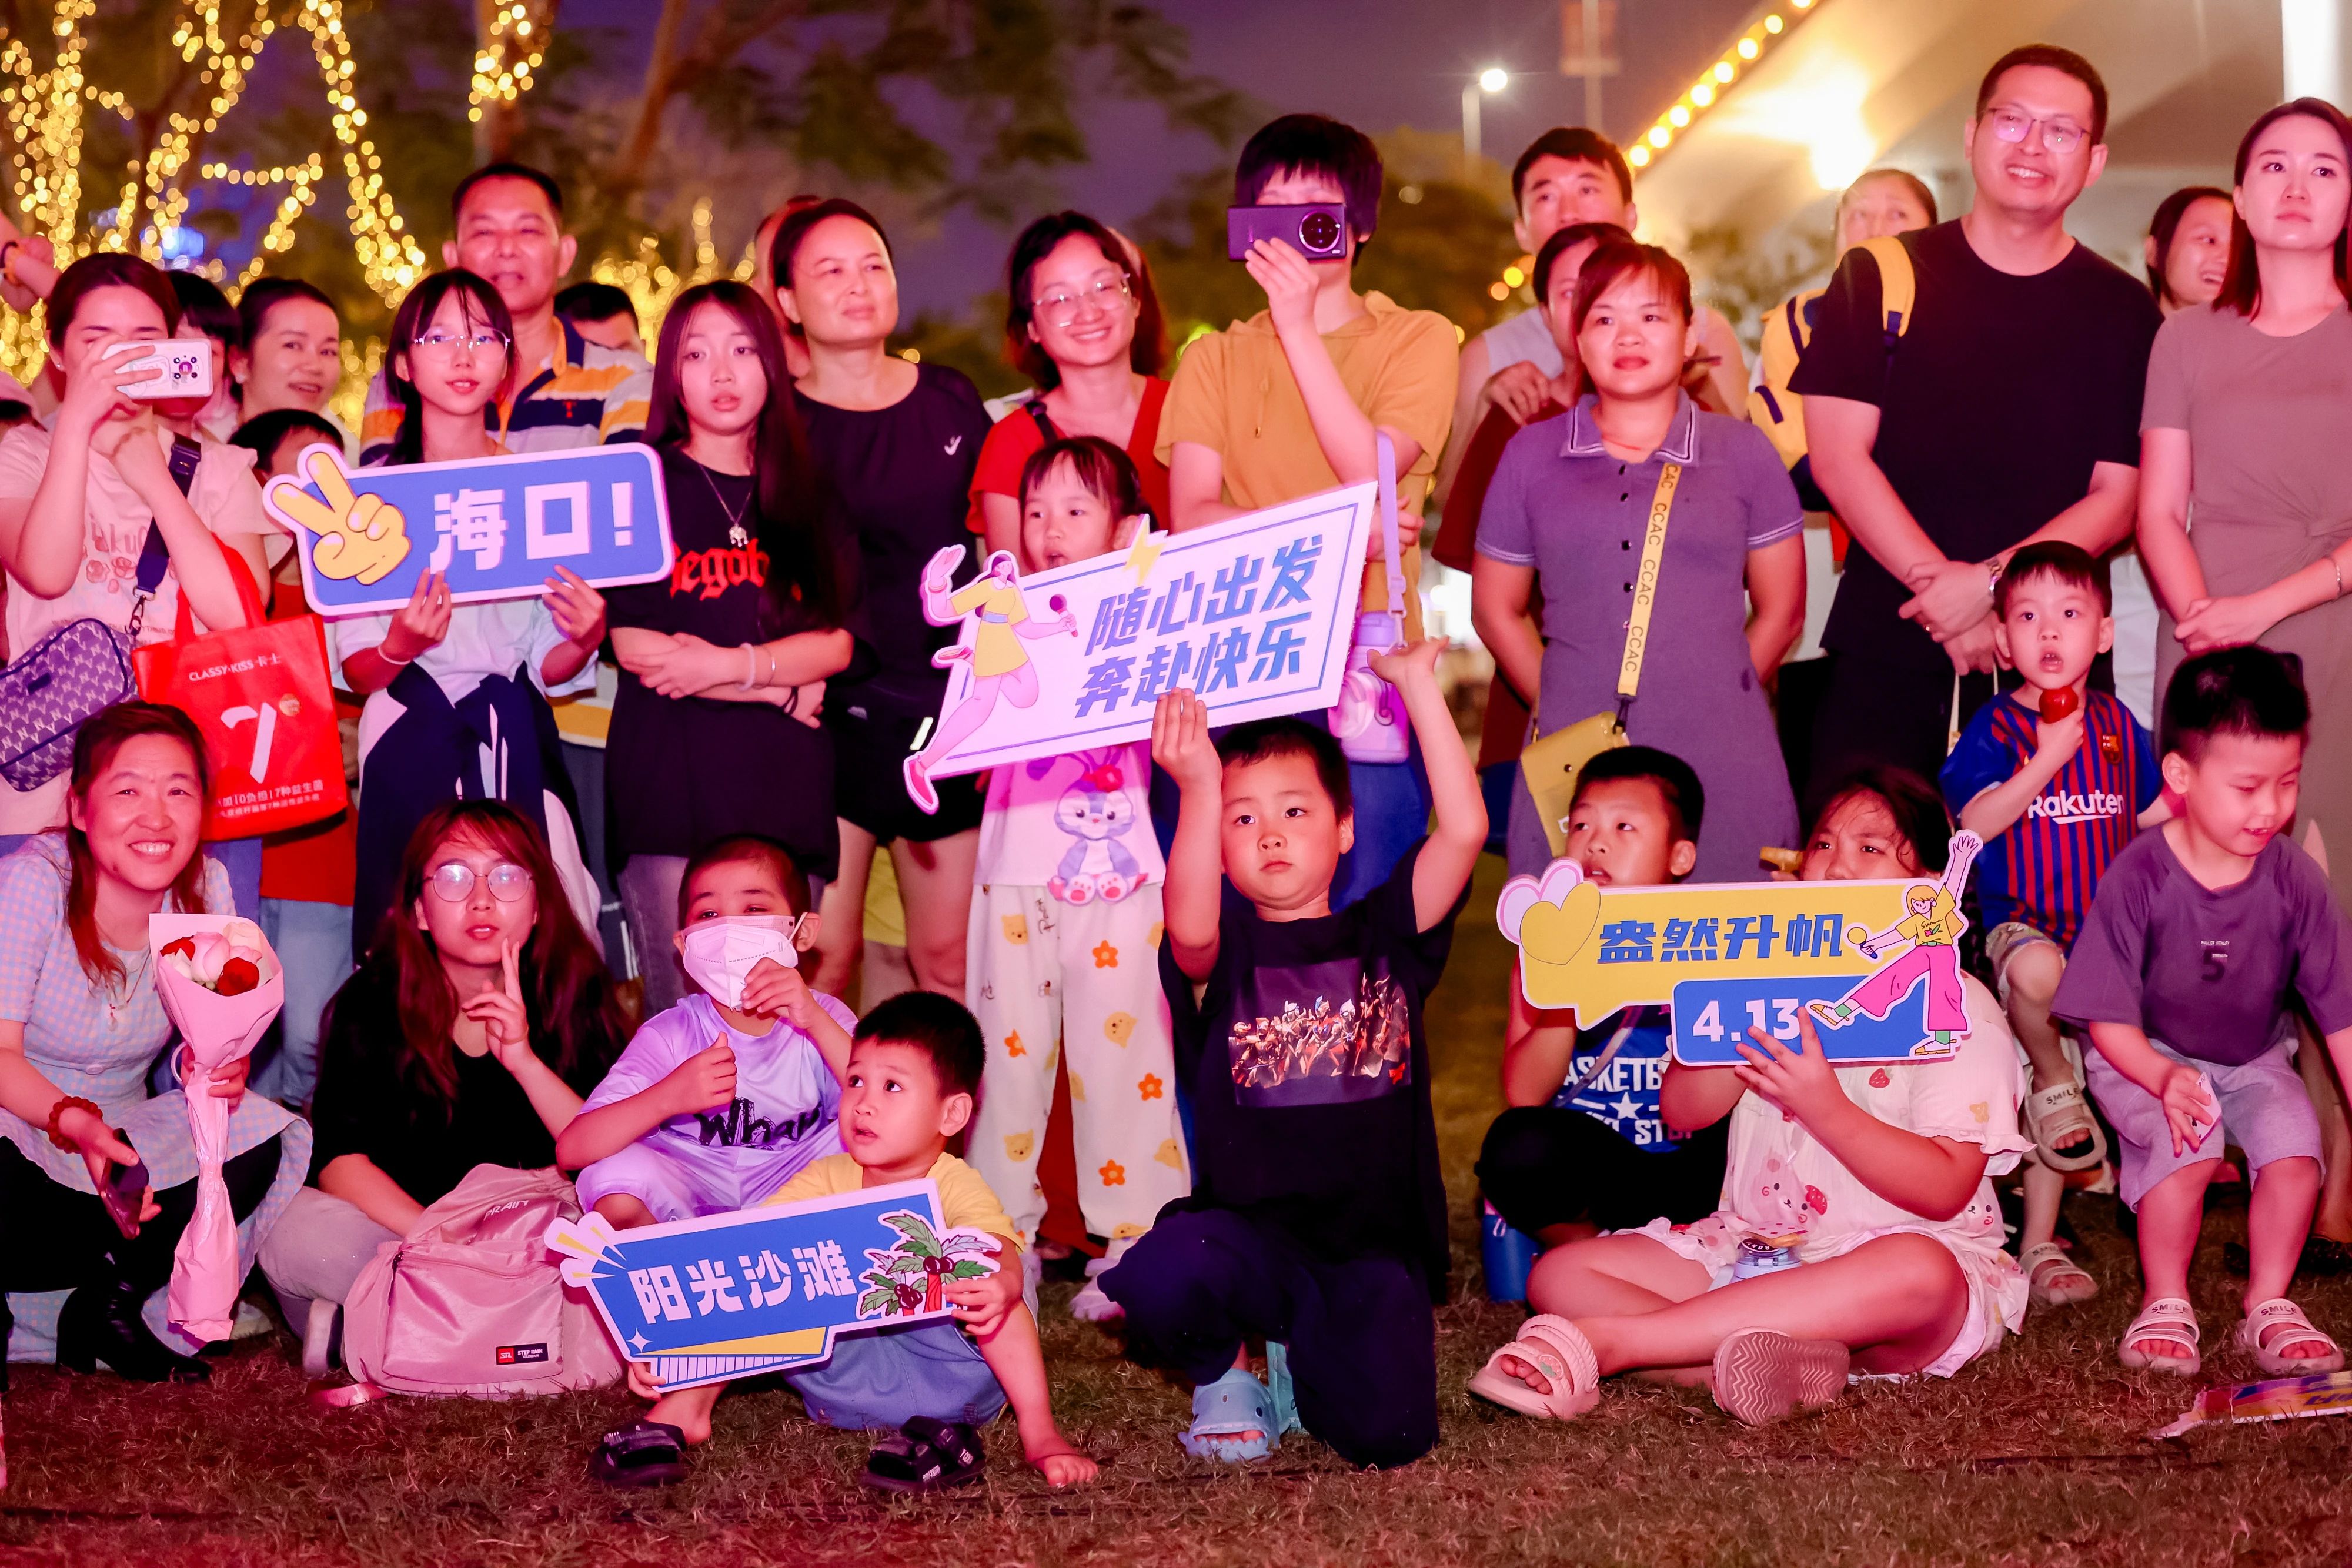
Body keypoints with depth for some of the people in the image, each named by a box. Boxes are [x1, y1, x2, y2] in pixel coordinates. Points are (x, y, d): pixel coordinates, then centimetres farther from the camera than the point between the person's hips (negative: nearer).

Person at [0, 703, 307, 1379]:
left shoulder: (204, 887, -5)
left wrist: (221, 1064, -28)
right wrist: (77, 1124, -43)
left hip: (122, 1143, 5)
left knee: (258, 1136, -21)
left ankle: (107, 1307, -7)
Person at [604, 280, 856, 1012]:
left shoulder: (807, 499, 15)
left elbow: (839, 642, 5)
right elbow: (632, 645, -5)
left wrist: (733, 665, -11)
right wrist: (781, 687, -3)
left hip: (786, 789, 3)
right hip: (671, 787, -3)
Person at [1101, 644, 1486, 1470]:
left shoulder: (1384, 935, 10)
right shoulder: (1224, 952, 5)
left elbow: (1464, 827, -5)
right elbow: (1188, 927, -22)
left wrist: (1418, 685, -7)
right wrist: (1199, 790, -34)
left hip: (1376, 1245, 1)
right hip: (1250, 1231, -1)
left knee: (1387, 1430, -22)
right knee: (1158, 1277, -35)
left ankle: (1300, 1356, 16)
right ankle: (1225, 1371, 3)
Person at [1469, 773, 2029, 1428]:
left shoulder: (1958, 1008, -1)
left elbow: (1946, 1190, -12)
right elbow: (1682, 1109, 5)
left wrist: (1823, 1105, -23)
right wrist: (1755, 1028, -12)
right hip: (1753, 1245, 5)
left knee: (1919, 1273, -42)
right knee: (1559, 1273, -13)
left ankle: (1604, 1340, -43)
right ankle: (1777, 1363, -39)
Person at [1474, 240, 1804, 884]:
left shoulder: (1743, 452, 10)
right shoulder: (1532, 456, 12)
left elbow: (1781, 610, 14)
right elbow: (1495, 609, 17)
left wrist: (1713, 701, 8)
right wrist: (1562, 708, 9)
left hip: (1722, 767, 0)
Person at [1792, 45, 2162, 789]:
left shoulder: (2123, 313, 8)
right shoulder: (1882, 279, 6)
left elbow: (2116, 497, 2)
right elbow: (1838, 456, -1)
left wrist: (1989, 584, -13)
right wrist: (1940, 586, -12)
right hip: (1883, 653, 0)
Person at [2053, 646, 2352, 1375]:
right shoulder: (2138, 879, -21)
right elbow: (2108, 1020, -15)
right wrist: (2163, 1079, -33)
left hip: (2254, 1060, 3)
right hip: (2147, 1057, -3)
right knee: (2189, 1142, -31)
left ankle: (2269, 1306, -3)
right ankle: (2165, 1304, -7)